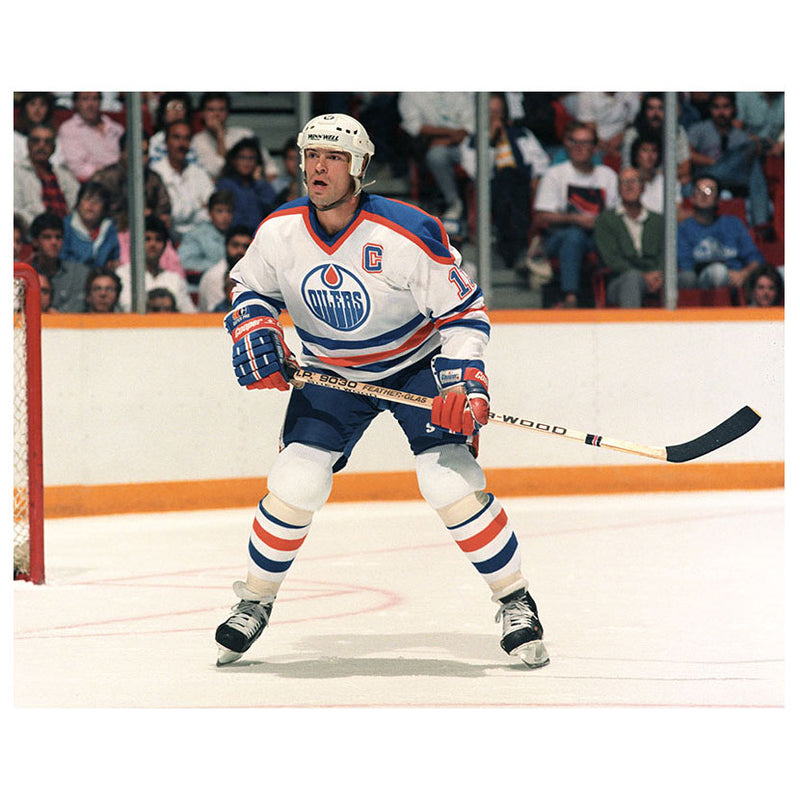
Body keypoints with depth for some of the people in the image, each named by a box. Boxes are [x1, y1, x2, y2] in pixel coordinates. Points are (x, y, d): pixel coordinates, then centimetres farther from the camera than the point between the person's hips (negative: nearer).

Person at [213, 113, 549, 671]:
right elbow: (251, 288, 7)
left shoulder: (407, 236, -27)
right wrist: (254, 334, -12)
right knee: (294, 485, -8)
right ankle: (254, 603, 14)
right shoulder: (280, 233, -14)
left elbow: (464, 310, -18)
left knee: (451, 484, -18)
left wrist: (464, 379, -29)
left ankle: (515, 599, -1)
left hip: (417, 364, -3)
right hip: (330, 373, 3)